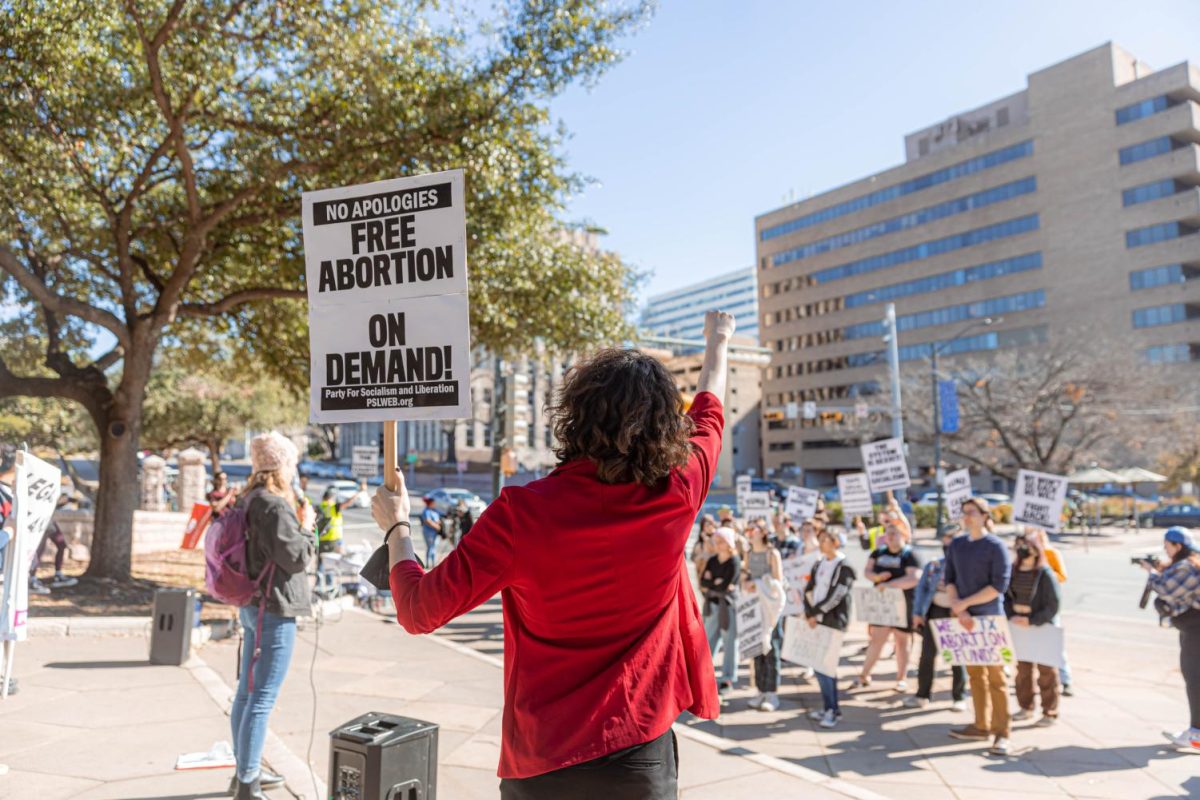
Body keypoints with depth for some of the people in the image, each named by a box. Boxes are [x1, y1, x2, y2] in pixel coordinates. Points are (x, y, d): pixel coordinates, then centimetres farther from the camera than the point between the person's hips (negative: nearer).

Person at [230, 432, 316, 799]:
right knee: (262, 699, -3)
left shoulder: (249, 501, 9)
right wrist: (306, 528, -3)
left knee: (246, 692, 18)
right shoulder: (275, 506, -20)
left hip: (252, 605, 10)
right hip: (274, 610, -10)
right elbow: (295, 558, -18)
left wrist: (298, 525, 15)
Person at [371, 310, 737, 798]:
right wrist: (718, 342, 28)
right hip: (641, 754, 2)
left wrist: (396, 527, 7)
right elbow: (707, 419, 10)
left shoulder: (522, 514, -20)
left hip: (542, 760, -1)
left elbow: (419, 611, -10)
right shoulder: (677, 494, -12)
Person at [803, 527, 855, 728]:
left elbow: (836, 596, -17)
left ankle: (831, 710, -1)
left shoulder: (844, 567, -9)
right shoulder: (819, 564, 14)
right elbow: (809, 589, 10)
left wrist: (816, 613, -14)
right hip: (817, 619, 7)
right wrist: (809, 612, -4)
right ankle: (830, 708, 19)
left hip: (832, 621, -7)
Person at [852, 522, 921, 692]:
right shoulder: (878, 553, 6)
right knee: (876, 639, 6)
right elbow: (867, 572, 4)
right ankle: (864, 676, 12)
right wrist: (877, 577, -18)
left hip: (903, 604, -4)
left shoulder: (909, 555, -11)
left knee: (901, 642, 8)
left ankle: (902, 679, 21)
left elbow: (914, 578, -24)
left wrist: (890, 584, -32)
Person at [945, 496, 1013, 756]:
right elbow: (949, 579, 7)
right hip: (964, 618, 5)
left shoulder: (995, 546, -8)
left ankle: (1002, 732, 6)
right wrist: (958, 609, -8)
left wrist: (964, 603, -12)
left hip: (990, 617, -5)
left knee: (995, 676, -2)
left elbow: (999, 585, -13)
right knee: (975, 674, 12)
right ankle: (981, 726, 22)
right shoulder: (956, 545, 9)